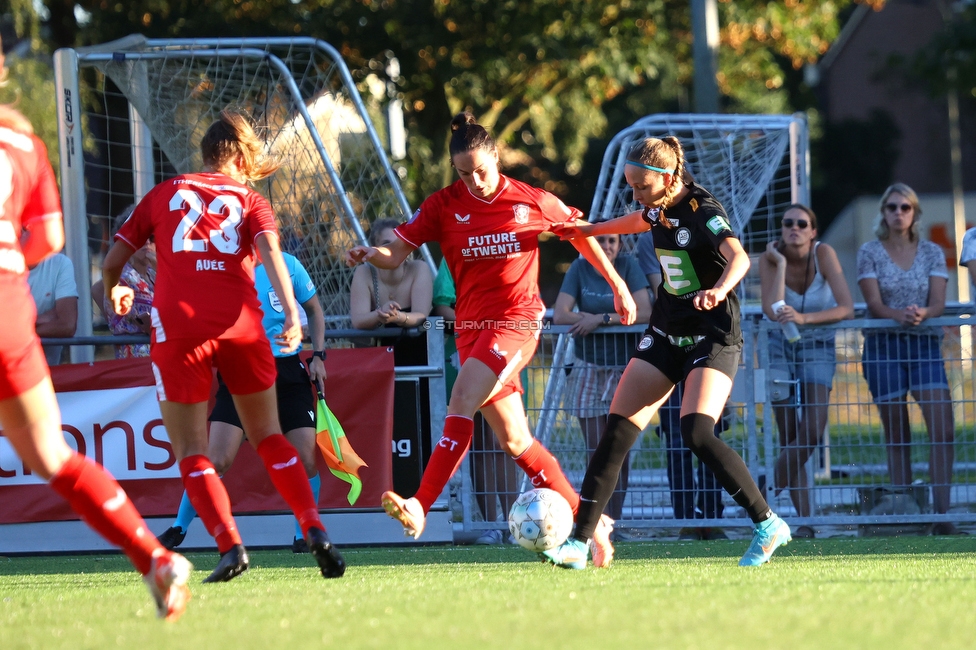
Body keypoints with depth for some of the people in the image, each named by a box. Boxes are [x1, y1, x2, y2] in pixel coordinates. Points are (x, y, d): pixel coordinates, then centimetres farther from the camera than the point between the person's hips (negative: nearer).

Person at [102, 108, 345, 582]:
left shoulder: (164, 195, 17)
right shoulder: (249, 201, 15)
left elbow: (111, 263, 17)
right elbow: (269, 251, -5)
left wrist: (114, 293, 39)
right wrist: (291, 314, -16)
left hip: (177, 326, -1)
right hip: (240, 325, 1)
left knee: (190, 451, 4)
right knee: (267, 437, 17)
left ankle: (229, 545, -13)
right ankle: (314, 529, 4)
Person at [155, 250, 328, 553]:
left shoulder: (287, 266, 2)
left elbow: (314, 309, 14)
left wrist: (318, 355, 5)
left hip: (288, 371, 1)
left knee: (306, 457, -6)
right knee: (216, 459, -10)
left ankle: (304, 535, 13)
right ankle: (178, 529, 7)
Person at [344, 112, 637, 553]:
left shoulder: (533, 202, -1)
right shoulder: (443, 206, 3)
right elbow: (395, 254, 0)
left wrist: (617, 285, 20)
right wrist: (369, 254, -22)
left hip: (516, 322, -4)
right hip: (472, 327, 4)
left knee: (462, 402, -24)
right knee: (513, 440, 5)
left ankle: (419, 508, -30)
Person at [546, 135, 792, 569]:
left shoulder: (704, 212, -18)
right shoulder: (662, 209, 5)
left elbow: (738, 257, -37)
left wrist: (719, 290, -58)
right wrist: (588, 230, 44)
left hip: (713, 338, -8)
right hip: (666, 335, 8)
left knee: (696, 432, -25)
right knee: (617, 431, -3)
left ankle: (768, 525, -13)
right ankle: (580, 542, -2)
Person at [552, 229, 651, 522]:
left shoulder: (628, 266, -2)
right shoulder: (580, 268, 1)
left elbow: (644, 312, -13)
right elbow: (560, 316, -8)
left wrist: (602, 318, -19)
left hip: (624, 369, -1)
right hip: (589, 369, 1)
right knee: (597, 453, 0)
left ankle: (614, 522, 2)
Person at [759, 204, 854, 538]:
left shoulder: (823, 254, -18)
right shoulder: (770, 258, -14)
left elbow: (847, 308, -24)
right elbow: (772, 311, -25)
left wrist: (804, 318, -36)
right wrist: (781, 264, -25)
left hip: (817, 346, -1)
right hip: (780, 347, 1)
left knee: (812, 432, -16)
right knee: (789, 435, -4)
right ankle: (804, 519, 2)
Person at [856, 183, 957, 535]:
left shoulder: (932, 253, 8)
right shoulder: (869, 253, 3)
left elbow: (939, 302, -2)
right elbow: (874, 303, -6)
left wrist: (922, 314, -25)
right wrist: (899, 315, -26)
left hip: (925, 345, 1)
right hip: (884, 346, -1)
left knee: (943, 429, -14)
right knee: (897, 437, 2)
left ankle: (941, 512, -14)